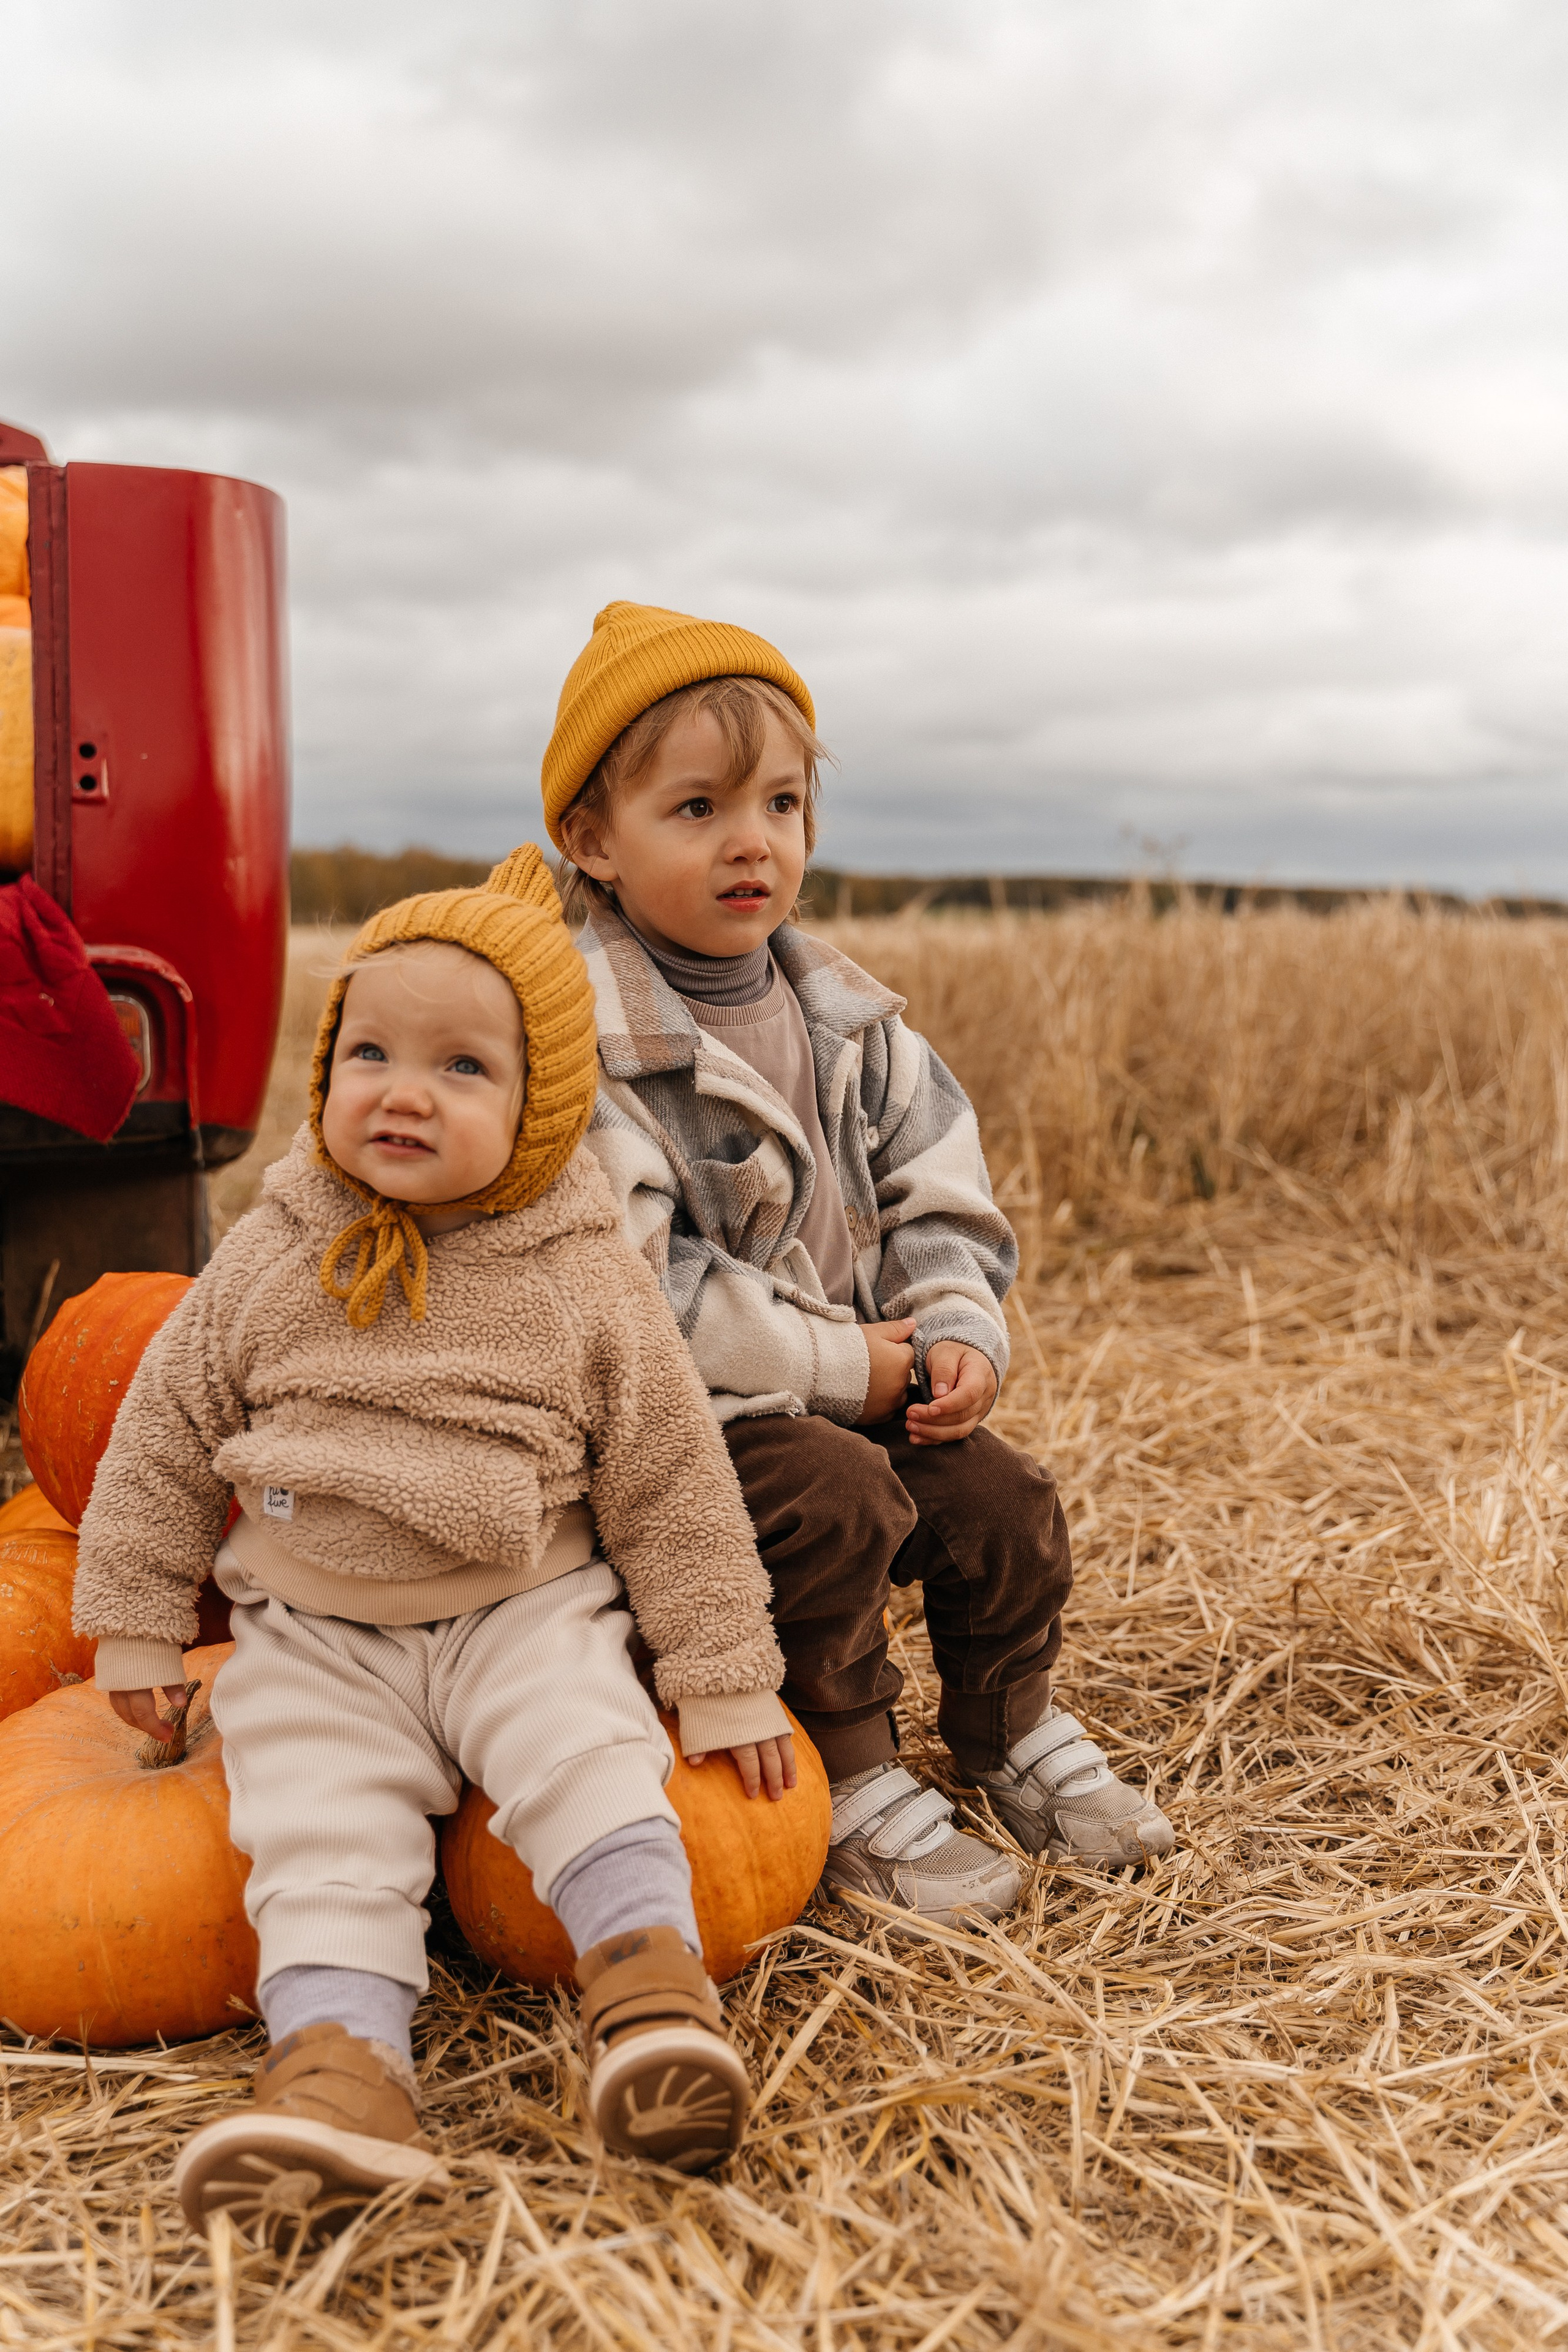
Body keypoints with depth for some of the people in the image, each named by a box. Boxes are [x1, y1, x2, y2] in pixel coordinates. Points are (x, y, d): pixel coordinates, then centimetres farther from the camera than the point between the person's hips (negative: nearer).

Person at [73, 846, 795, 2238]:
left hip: (528, 1614, -1)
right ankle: (339, 2060, -22)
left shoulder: (586, 1285, -6)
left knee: (586, 1758, -25)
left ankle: (652, 1973, -22)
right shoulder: (270, 1262, 0)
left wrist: (726, 1684, -1)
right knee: (320, 1831, -17)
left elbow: (672, 1486, -1)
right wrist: (139, 1625, 10)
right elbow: (166, 1438, 10)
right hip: (314, 1637, 2)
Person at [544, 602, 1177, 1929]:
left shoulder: (839, 1014, 5)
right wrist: (842, 1364, -21)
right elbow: (627, 1283, -25)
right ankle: (851, 1792, -5)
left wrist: (956, 1327, -6)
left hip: (863, 1376, 7)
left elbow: (935, 1180, 13)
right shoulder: (582, 1036, -20)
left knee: (997, 1496, -3)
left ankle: (1016, 1733, 24)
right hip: (673, 1411, -7)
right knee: (836, 1500, -27)